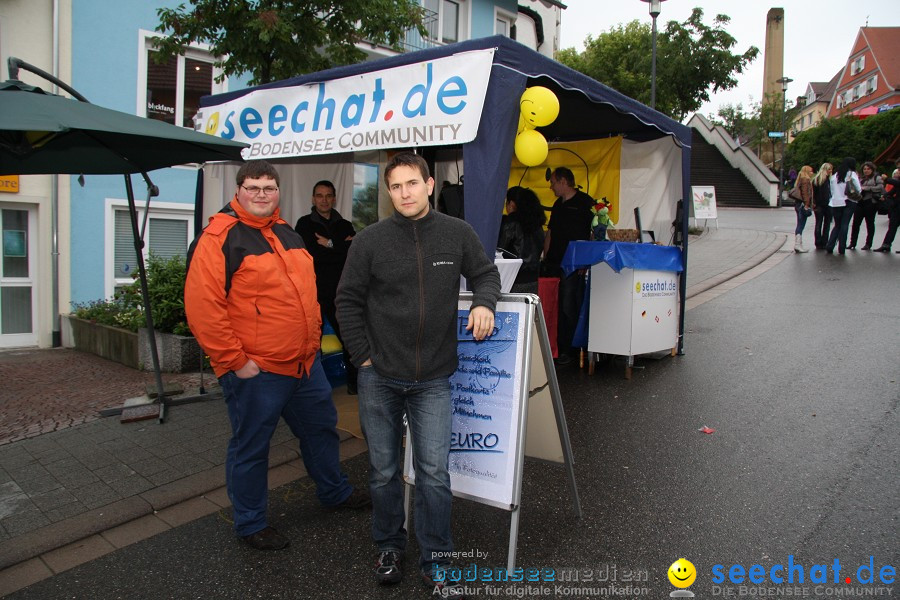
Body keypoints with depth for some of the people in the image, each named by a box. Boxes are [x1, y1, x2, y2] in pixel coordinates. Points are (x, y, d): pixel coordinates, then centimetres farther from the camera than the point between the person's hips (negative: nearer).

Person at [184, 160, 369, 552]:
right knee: (251, 447, 8)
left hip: (305, 362, 8)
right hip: (254, 371, -8)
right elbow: (202, 308, -19)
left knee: (320, 427, 22)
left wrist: (313, 337, 15)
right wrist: (235, 361, -18)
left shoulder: (287, 234, 12)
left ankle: (334, 491, 44)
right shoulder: (218, 239, -13)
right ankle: (250, 524, 28)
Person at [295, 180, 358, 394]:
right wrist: (340, 248, -8)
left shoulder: (345, 226, 12)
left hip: (339, 292, 2)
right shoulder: (304, 224, 5)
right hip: (312, 291, -2)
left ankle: (354, 382, 14)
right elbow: (309, 254, -11)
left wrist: (329, 245, -9)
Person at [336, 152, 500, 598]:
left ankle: (435, 562, 19)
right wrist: (363, 356, -3)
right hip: (379, 378, 1)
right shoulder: (370, 240, -5)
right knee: (383, 471, 14)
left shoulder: (458, 234, -2)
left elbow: (486, 273, 13)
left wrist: (484, 302, -9)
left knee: (434, 472, 1)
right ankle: (388, 546, 35)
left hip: (433, 380, 0)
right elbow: (348, 301, 2)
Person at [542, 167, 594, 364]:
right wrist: (545, 258, 17)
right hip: (554, 264, 8)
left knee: (569, 309, -6)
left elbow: (594, 233, -9)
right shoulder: (558, 204, 19)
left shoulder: (585, 203, -5)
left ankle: (569, 350, 2)